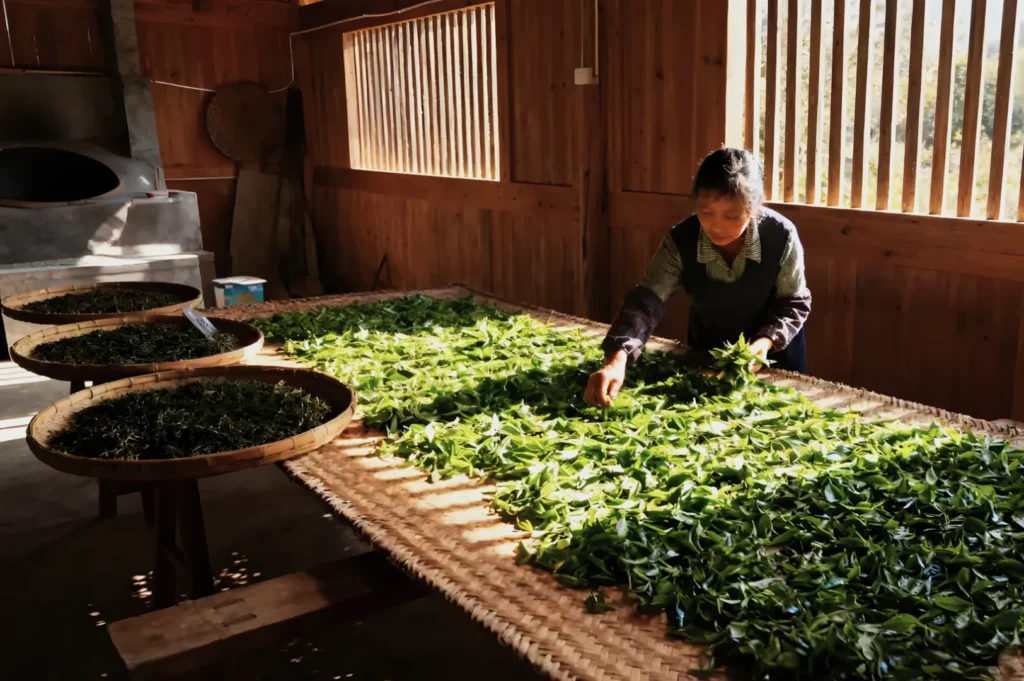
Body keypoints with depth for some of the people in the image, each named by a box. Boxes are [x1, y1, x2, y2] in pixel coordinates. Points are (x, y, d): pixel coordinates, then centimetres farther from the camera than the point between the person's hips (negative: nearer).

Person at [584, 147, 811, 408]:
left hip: (774, 355, -1)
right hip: (706, 354, 1)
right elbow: (646, 301, -34)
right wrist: (616, 360, -51)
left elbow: (795, 304, -15)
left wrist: (766, 341, -35)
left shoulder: (782, 237, -29)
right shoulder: (680, 241, -28)